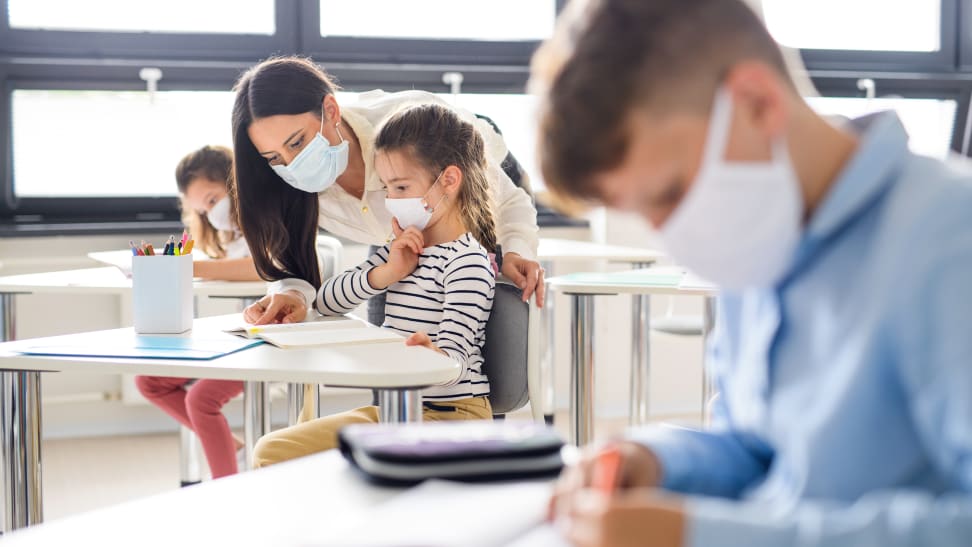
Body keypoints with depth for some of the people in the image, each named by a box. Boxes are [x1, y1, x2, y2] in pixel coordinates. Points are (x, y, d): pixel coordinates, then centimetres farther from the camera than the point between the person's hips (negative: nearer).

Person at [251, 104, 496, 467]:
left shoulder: (467, 261, -12)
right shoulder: (403, 249, 14)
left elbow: (455, 358, -22)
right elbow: (326, 301, 8)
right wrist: (387, 273, -8)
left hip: (450, 414, -8)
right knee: (273, 451, -3)